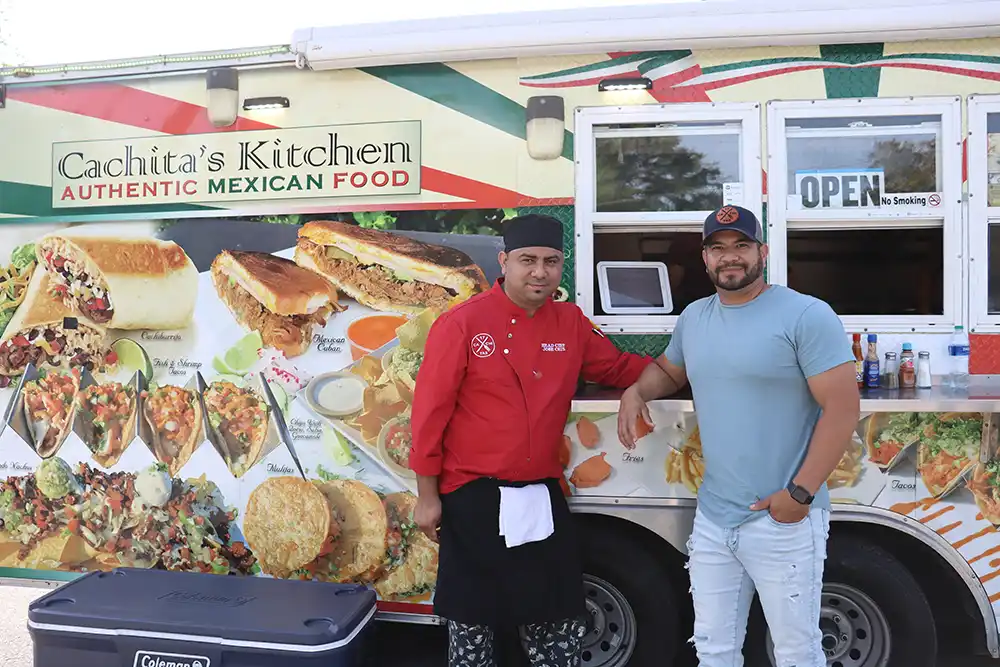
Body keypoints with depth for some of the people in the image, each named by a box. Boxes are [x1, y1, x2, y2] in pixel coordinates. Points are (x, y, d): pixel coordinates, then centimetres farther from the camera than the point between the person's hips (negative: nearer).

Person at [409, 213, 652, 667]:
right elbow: (430, 414, -9)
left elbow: (619, 368, 18)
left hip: (544, 499, 4)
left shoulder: (572, 323, 2)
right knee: (471, 623, 13)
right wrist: (427, 497, -7)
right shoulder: (461, 324, -12)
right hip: (473, 500, -4)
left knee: (561, 626, 15)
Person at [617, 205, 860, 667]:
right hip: (711, 520, 6)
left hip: (783, 522, -6)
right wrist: (636, 391, 3)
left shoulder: (806, 316, -12)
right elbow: (668, 369, 26)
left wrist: (800, 493, -18)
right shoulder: (693, 318, 9)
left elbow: (842, 409, -15)